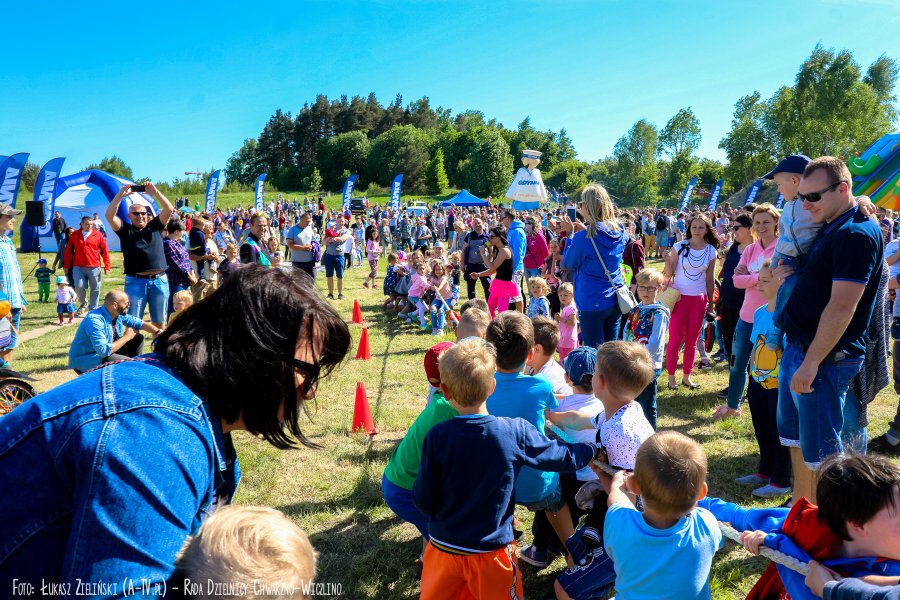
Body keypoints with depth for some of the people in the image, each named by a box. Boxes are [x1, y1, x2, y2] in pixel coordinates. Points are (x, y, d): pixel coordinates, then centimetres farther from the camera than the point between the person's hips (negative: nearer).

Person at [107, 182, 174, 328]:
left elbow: (169, 209, 0)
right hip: (135, 281, -1)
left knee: (159, 321, 11)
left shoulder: (155, 226, 10)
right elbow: (109, 215, -7)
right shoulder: (125, 230, 7)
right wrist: (121, 194, -13)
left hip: (159, 280, 1)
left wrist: (154, 192, -10)